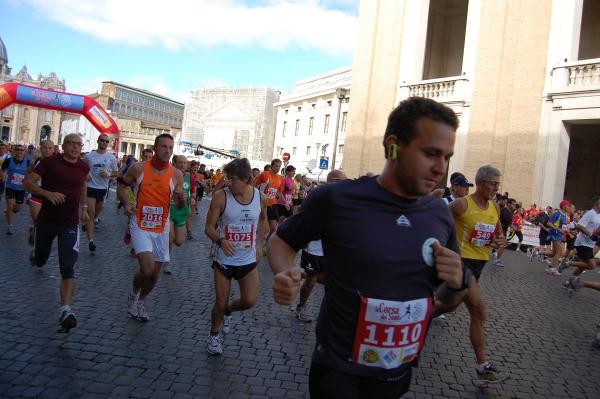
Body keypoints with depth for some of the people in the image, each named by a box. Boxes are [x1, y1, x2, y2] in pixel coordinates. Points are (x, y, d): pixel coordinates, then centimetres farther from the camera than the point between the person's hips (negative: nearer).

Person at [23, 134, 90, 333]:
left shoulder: (84, 167, 1)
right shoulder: (50, 162, -8)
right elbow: (28, 181, -12)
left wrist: (84, 208, 25)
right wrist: (47, 193, -27)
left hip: (70, 224, 0)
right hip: (46, 220, 0)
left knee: (68, 268, -15)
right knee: (40, 261, 23)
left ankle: (65, 311, -21)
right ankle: (34, 254, 62)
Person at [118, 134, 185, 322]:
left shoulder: (176, 174, -2)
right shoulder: (138, 168, -7)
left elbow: (180, 207, 5)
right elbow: (121, 187, 8)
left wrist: (181, 198, -18)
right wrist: (126, 203, -11)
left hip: (161, 229, 3)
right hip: (140, 226, -3)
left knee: (155, 273, 11)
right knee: (147, 269, -19)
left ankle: (140, 301, 40)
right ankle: (134, 294, 14)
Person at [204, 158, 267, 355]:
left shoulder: (260, 198, -6)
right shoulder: (221, 196, -14)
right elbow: (209, 227, -10)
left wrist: (258, 245, 10)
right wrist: (220, 241, -30)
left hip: (248, 260, 2)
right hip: (224, 259, -2)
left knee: (250, 301, -4)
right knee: (220, 302, 5)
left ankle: (228, 311, 31)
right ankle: (214, 335, 34)